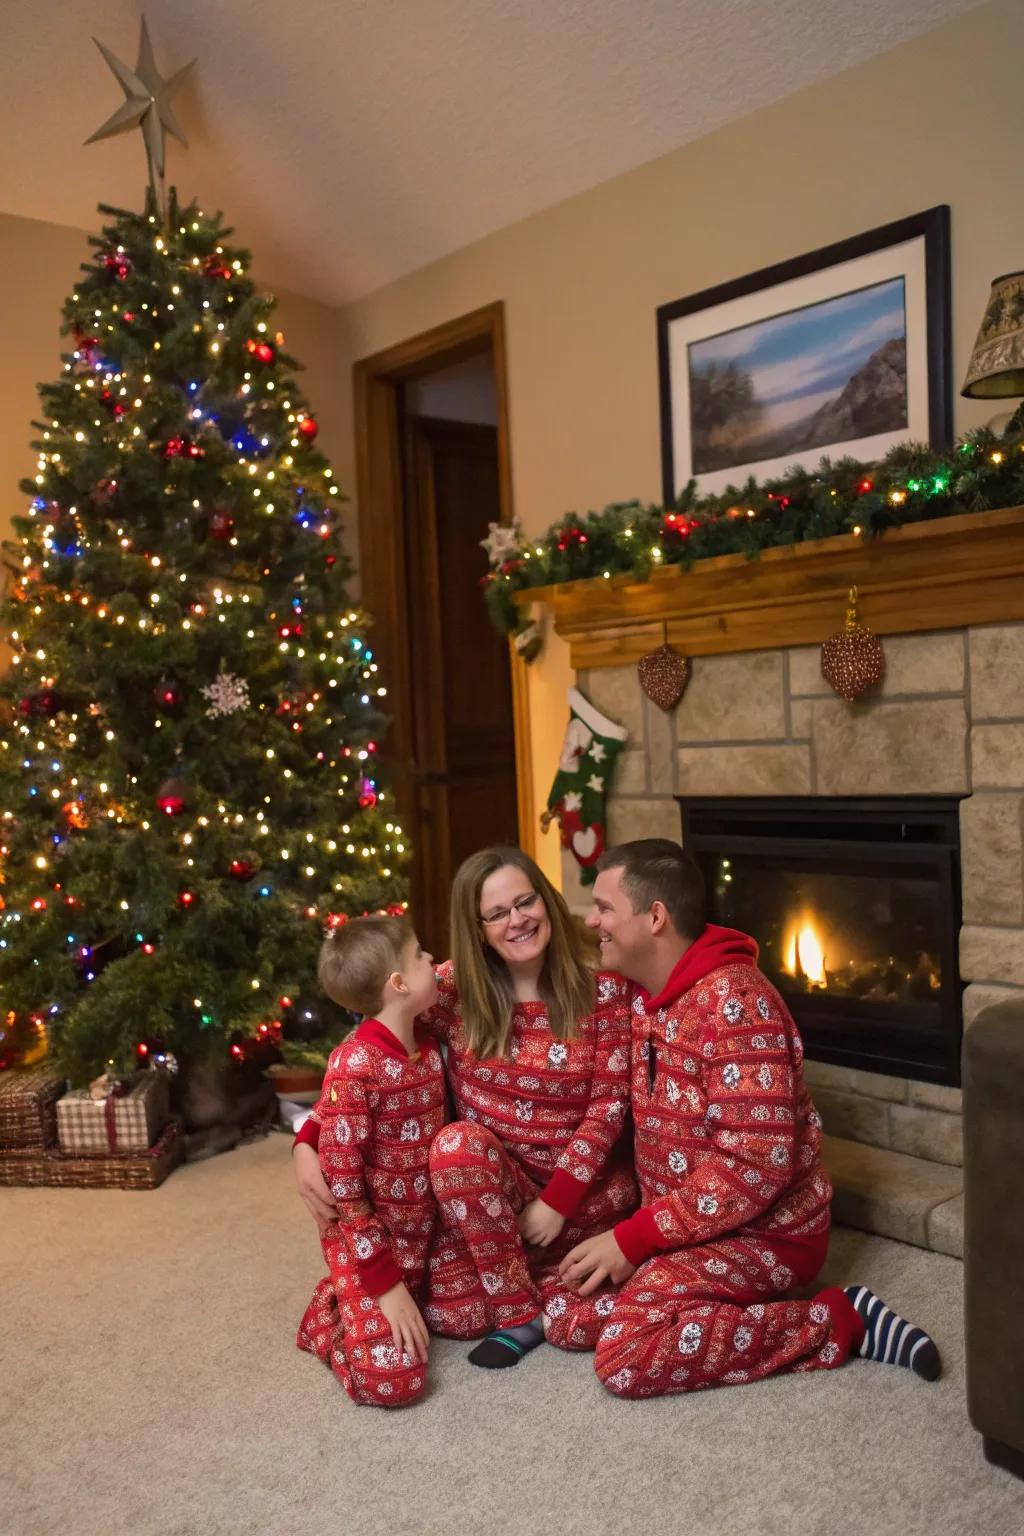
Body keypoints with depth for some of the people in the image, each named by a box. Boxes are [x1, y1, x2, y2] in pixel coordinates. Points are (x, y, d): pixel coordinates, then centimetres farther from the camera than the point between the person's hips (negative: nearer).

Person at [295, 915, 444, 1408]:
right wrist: (385, 1283, -18)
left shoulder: (429, 1050, -1)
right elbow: (342, 1182, -21)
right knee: (395, 1379, -15)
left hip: (422, 1232, 7)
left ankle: (351, 1304, 25)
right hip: (365, 1240, -7)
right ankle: (331, 1313, 13)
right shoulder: (354, 1065, -24)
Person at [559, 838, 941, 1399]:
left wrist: (634, 1238, -23)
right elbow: (650, 1125, 14)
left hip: (759, 1231, -8)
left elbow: (757, 1166, -27)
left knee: (625, 1356, -23)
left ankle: (838, 1321, -9)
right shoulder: (645, 996, 4)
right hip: (685, 1220, 8)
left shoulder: (732, 1001, -24)